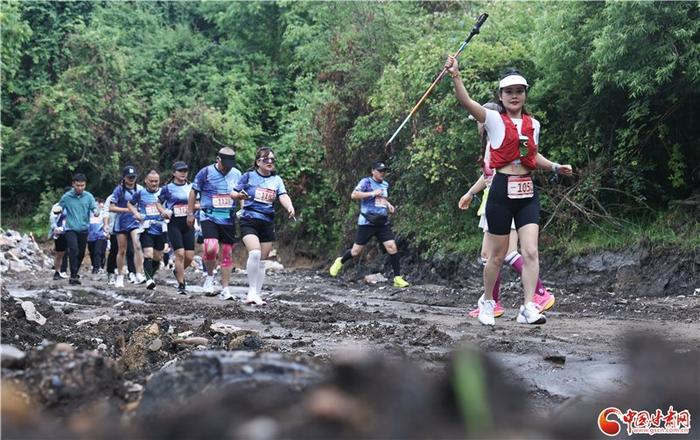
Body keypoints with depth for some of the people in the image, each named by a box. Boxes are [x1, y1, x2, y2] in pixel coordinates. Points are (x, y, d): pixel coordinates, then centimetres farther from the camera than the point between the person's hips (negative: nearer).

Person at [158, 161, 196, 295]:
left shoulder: (191, 187, 10)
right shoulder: (168, 188, 1)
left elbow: (198, 204, 19)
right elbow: (159, 203, 12)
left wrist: (194, 206, -4)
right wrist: (164, 211, -7)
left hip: (188, 224, 3)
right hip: (174, 224, -3)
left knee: (190, 256, -1)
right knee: (180, 253, -14)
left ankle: (178, 271, 31)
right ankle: (181, 285, -5)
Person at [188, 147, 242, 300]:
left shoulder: (236, 174, 7)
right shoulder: (206, 172, -3)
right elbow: (193, 192, 5)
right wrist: (190, 213, 4)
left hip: (229, 218, 4)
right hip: (209, 216, -4)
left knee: (227, 253, 4)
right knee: (211, 248, -23)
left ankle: (225, 290, 12)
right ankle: (210, 276, 5)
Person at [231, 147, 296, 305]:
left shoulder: (276, 179, 10)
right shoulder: (249, 176, 1)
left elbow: (283, 196, -5)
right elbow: (233, 193, 6)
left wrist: (290, 207, -25)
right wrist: (240, 195, -17)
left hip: (268, 223, 4)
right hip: (248, 220, -4)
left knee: (262, 261, 8)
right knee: (255, 253, -24)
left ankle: (257, 295, 17)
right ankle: (252, 292, -16)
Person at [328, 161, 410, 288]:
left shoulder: (385, 184, 14)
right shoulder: (366, 182, -6)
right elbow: (354, 195, -20)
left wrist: (388, 204, 13)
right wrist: (372, 193, -23)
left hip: (383, 223, 5)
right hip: (367, 222, -5)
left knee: (392, 248, -9)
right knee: (356, 251, 4)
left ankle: (398, 278, -5)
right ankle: (340, 261, 34)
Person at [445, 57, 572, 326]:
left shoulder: (533, 124, 13)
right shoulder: (494, 120, -2)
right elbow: (466, 102, -19)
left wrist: (555, 167, 14)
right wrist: (455, 77, -36)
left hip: (527, 192, 4)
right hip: (502, 190, -4)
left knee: (530, 251, -11)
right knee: (497, 256, 6)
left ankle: (528, 308, -12)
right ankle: (487, 303, 26)